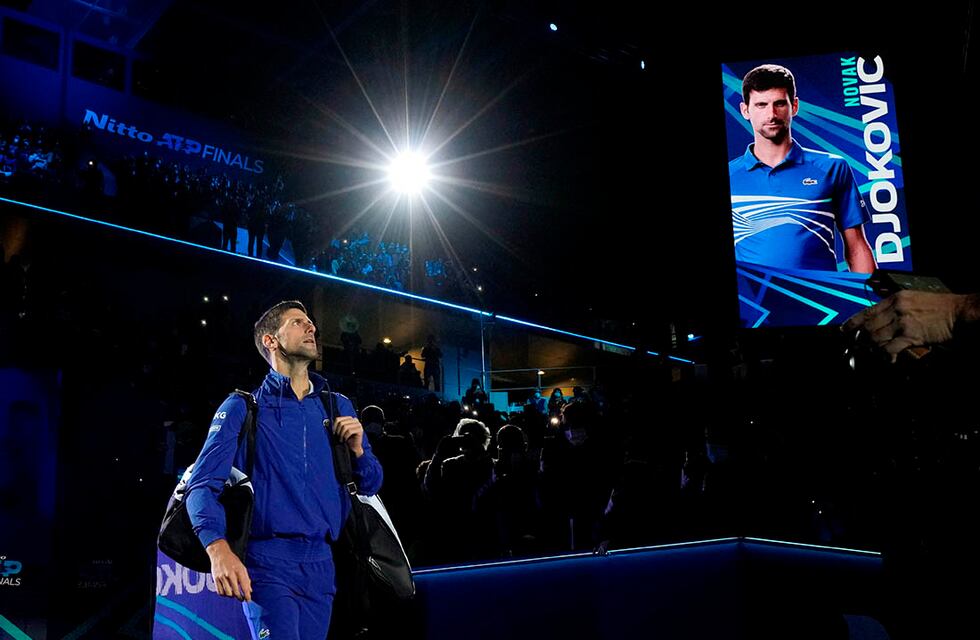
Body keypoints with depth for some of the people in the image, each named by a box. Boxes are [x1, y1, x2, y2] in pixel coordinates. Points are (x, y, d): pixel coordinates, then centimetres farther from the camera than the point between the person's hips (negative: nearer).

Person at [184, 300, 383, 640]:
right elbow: (203, 483, -8)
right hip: (267, 560, -4)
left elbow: (370, 484, 19)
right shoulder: (243, 408, 2)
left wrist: (357, 449, -3)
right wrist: (218, 548, -26)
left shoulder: (338, 407, 16)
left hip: (321, 564, 5)